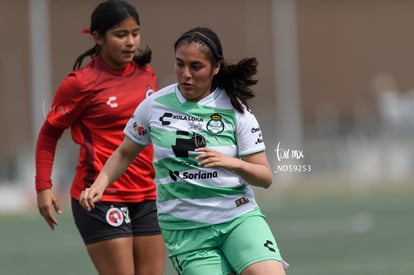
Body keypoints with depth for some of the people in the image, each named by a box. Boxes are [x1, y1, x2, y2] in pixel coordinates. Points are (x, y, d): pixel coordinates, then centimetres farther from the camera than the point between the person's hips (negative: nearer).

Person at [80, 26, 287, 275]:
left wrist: (233, 163, -21)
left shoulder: (236, 110, -1)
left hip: (239, 217, -1)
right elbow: (125, 153, 17)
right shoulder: (154, 106, 1)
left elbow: (265, 177, -2)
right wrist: (99, 184, 0)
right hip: (185, 230, 1)